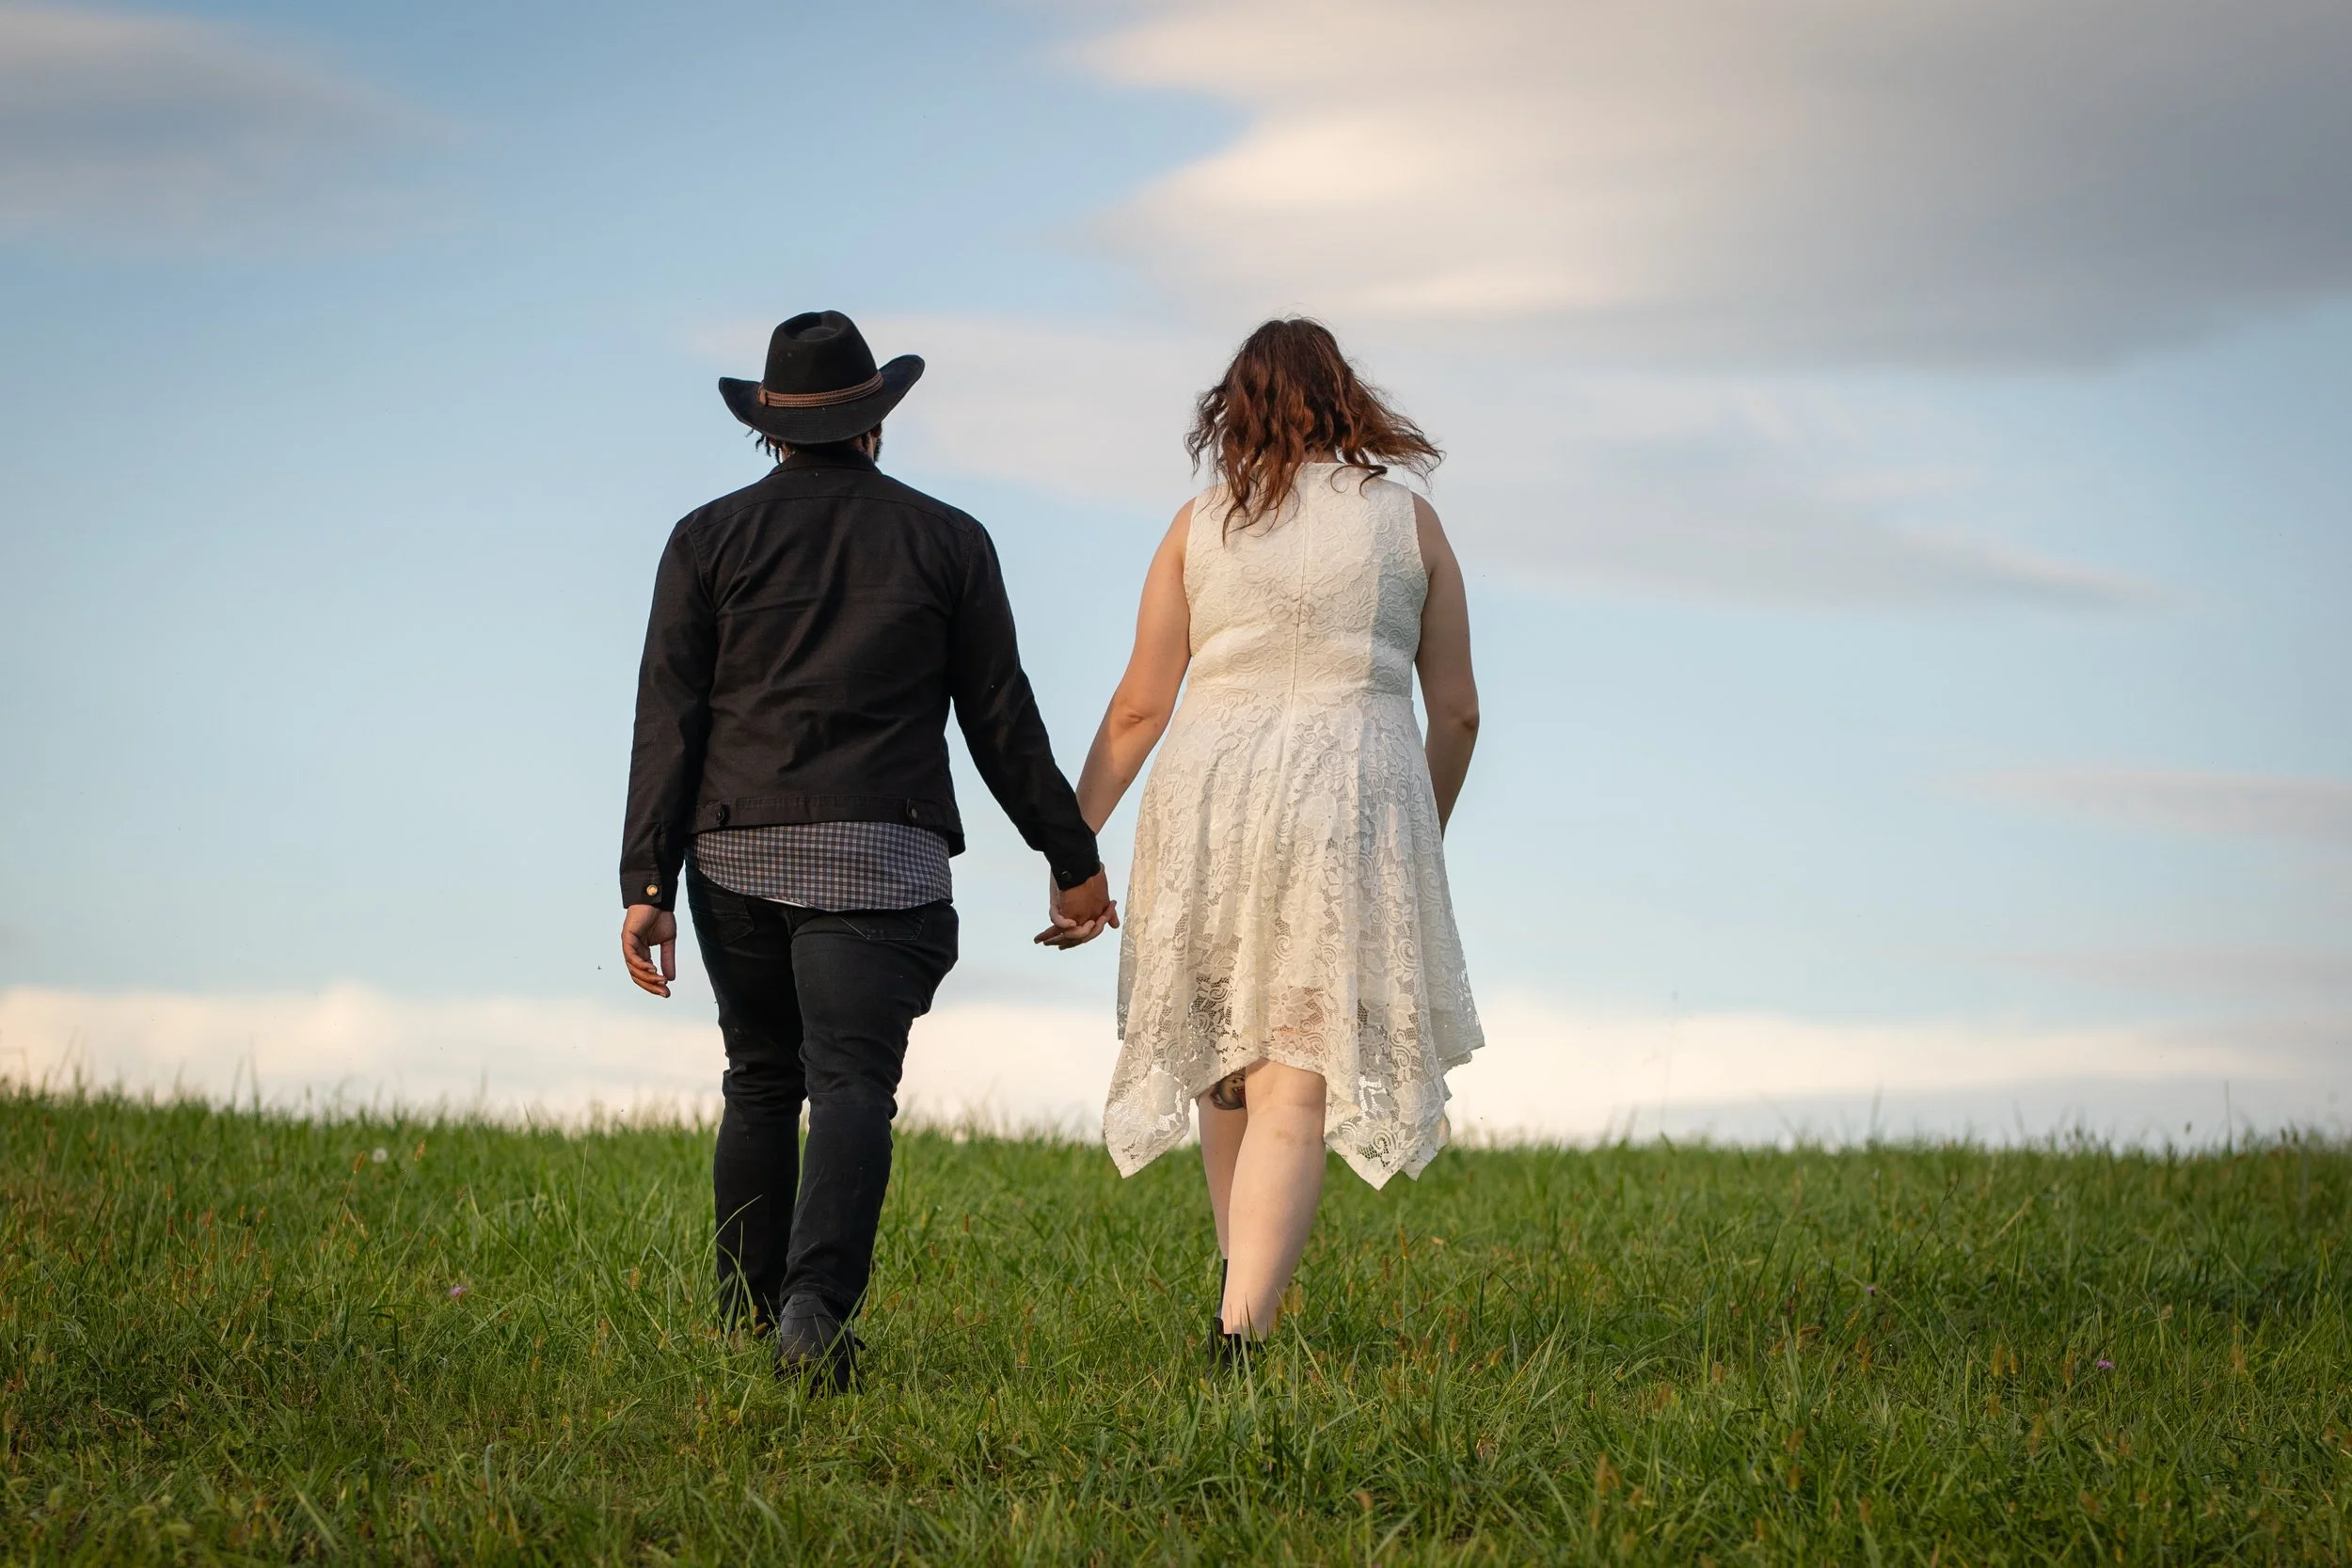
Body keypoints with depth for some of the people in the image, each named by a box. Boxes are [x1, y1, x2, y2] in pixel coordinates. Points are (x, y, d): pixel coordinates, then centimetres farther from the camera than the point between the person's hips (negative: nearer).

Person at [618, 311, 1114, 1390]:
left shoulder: (709, 539, 8)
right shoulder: (948, 542, 7)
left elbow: (667, 721, 1)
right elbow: (1003, 722, 8)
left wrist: (647, 885, -2)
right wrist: (1072, 861, 16)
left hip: (737, 856, 2)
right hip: (882, 860, -2)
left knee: (761, 1087, 17)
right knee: (851, 1086, -10)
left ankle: (744, 1324, 19)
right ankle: (816, 1306, -30)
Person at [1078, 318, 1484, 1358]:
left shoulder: (1200, 524, 6)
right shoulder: (1409, 521, 6)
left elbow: (1140, 705, 3)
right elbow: (1456, 711, 8)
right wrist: (1423, 836, 24)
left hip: (1212, 802, 2)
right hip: (1355, 803, -2)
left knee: (1225, 1052, 21)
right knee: (1295, 1089, -6)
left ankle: (1243, 1291, 31)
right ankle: (1242, 1332, -19)